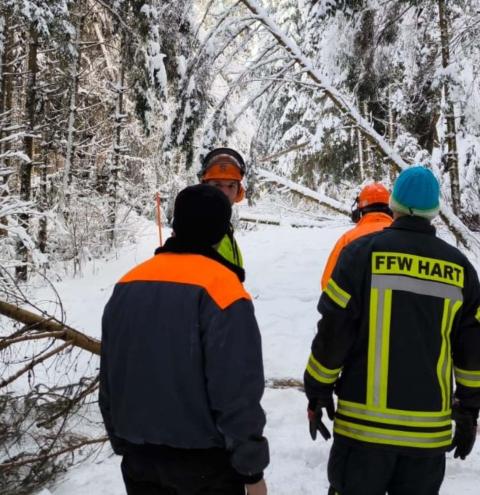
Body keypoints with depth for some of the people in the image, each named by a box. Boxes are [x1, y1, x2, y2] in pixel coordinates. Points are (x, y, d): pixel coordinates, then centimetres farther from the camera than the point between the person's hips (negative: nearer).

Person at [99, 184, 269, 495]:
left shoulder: (127, 284, 0)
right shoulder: (221, 288, -19)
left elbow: (109, 379, 7)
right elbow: (237, 391, -20)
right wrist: (252, 468, -8)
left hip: (139, 456, 5)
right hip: (203, 460, -5)